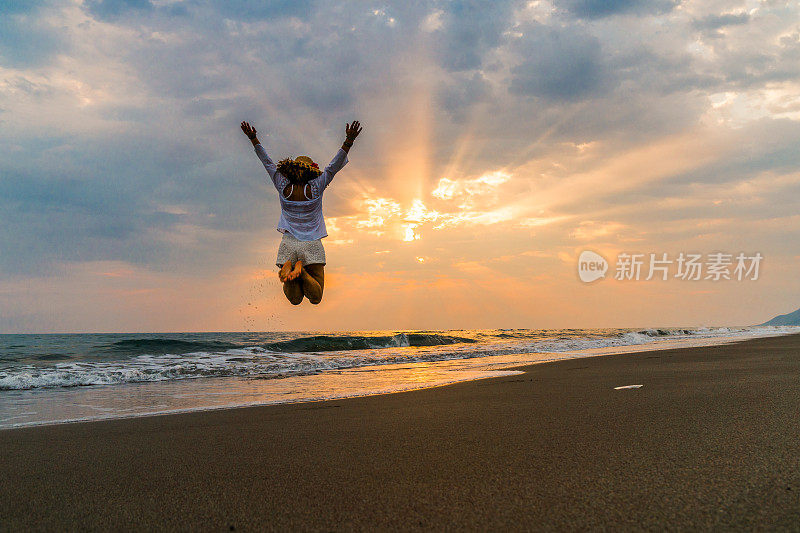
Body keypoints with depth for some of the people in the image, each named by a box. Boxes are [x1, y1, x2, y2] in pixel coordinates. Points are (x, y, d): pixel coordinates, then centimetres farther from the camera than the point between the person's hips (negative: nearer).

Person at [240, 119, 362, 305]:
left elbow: (268, 162, 6)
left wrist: (253, 138, 15)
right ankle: (301, 271, -26)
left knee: (295, 299, 4)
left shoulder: (283, 188, -3)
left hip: (288, 244, 2)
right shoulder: (315, 189, -8)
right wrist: (349, 140, -7)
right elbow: (334, 166, -6)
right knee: (316, 298, 1)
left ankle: (288, 268, -25)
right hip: (312, 246, -2)